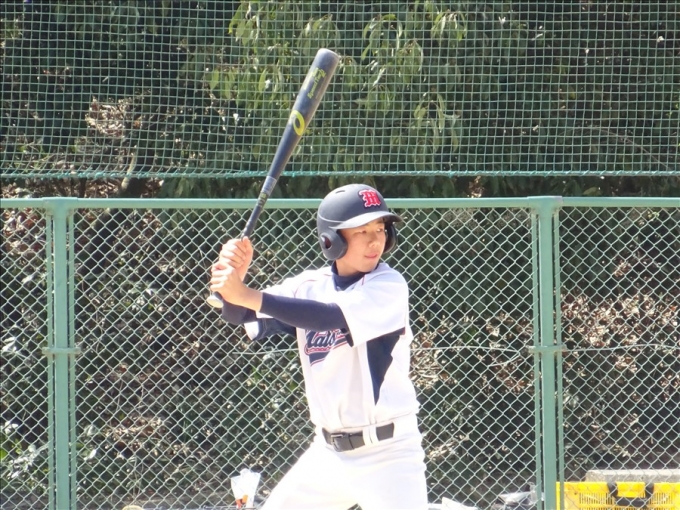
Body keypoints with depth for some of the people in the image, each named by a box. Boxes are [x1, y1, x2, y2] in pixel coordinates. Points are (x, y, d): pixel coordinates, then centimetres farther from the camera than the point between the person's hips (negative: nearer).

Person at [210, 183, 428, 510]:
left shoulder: (388, 286, -12)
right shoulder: (309, 286, 4)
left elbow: (332, 317, -28)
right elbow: (238, 315, -5)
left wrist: (250, 296, -34)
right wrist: (233, 279, -28)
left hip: (387, 451, -6)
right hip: (328, 452, 6)